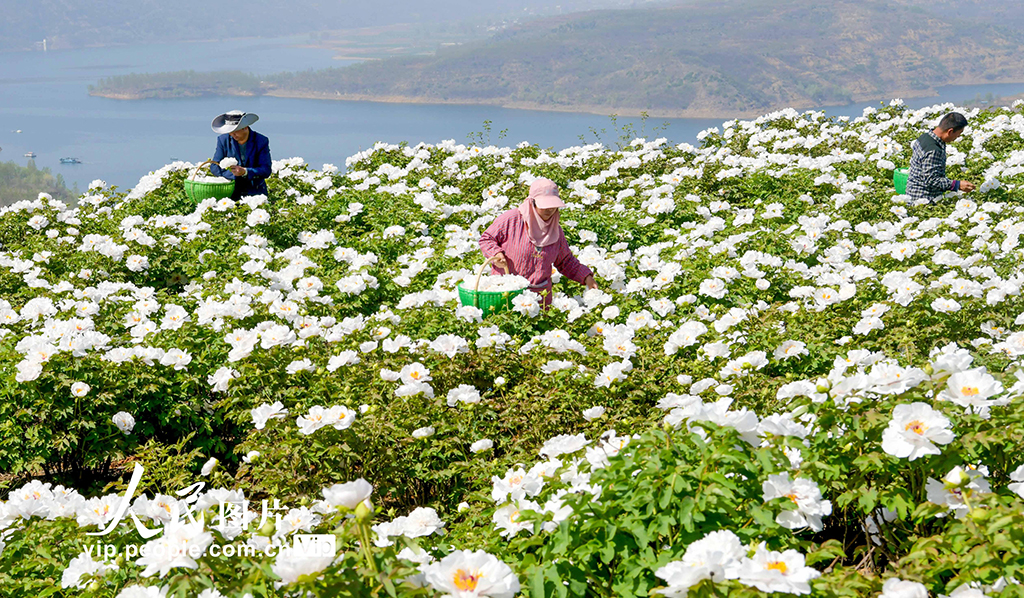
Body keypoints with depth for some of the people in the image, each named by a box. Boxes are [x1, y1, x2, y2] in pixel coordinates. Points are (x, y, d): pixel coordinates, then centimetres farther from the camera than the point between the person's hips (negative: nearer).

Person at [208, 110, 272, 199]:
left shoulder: (261, 141, -1)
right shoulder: (223, 140, 5)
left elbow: (266, 171, -7)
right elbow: (214, 168, 2)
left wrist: (245, 172, -24)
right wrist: (235, 173, -16)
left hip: (255, 192, -1)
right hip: (230, 193, 1)